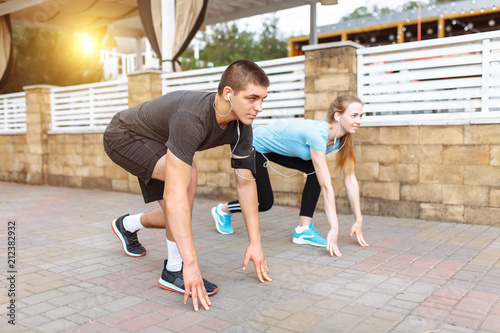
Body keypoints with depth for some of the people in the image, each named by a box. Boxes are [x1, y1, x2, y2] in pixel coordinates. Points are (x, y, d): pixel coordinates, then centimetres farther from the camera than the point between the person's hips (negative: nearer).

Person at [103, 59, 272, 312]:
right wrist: (191, 263, -46)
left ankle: (127, 225, 39)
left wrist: (255, 242, -11)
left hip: (155, 142, 7)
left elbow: (245, 182, -10)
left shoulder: (241, 125, -18)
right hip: (123, 136, -7)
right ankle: (175, 271, -17)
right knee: (186, 175, -32)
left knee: (178, 219, 7)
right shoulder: (192, 118, -42)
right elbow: (174, 195, -46)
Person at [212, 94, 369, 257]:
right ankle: (222, 210, 25)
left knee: (316, 171, -13)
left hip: (276, 147, 7)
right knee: (265, 202, -2)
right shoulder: (317, 134, -37)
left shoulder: (342, 139, -14)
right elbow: (326, 186, -39)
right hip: (254, 146, -7)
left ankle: (304, 229, -6)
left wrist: (359, 221, -13)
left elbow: (350, 180, -11)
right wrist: (334, 229, -38)